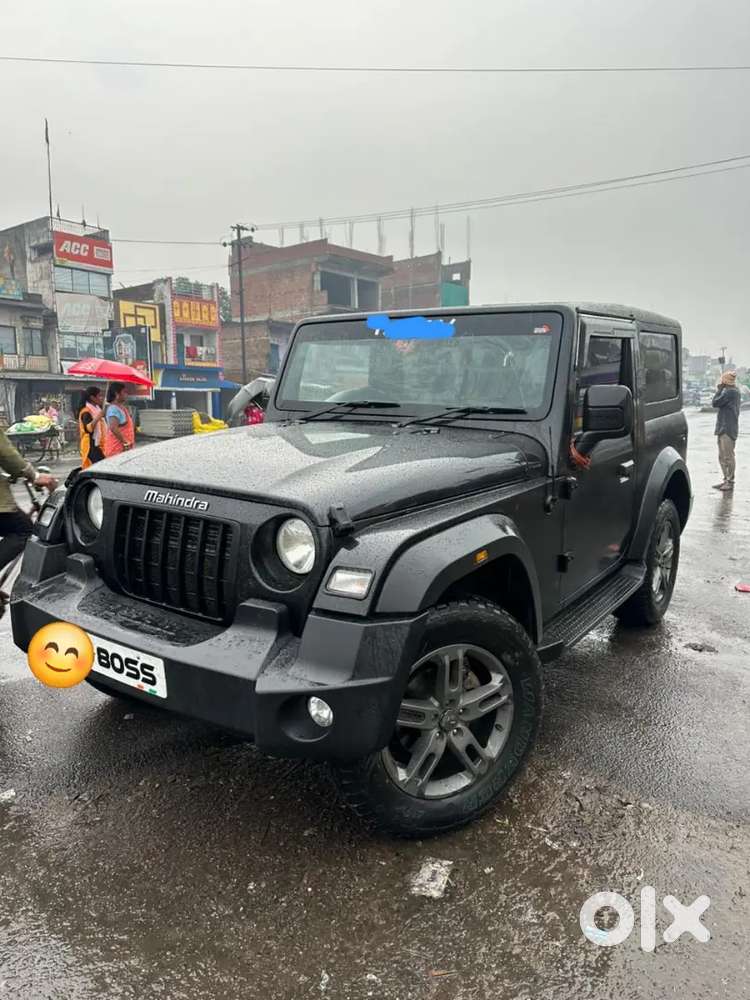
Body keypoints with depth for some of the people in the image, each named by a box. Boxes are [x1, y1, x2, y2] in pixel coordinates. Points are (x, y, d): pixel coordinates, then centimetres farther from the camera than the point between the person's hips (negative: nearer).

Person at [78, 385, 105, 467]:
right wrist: (97, 418, -36)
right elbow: (88, 428, -28)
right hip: (91, 446, -9)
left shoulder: (97, 409, 17)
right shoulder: (86, 412, -12)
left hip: (98, 445, 9)